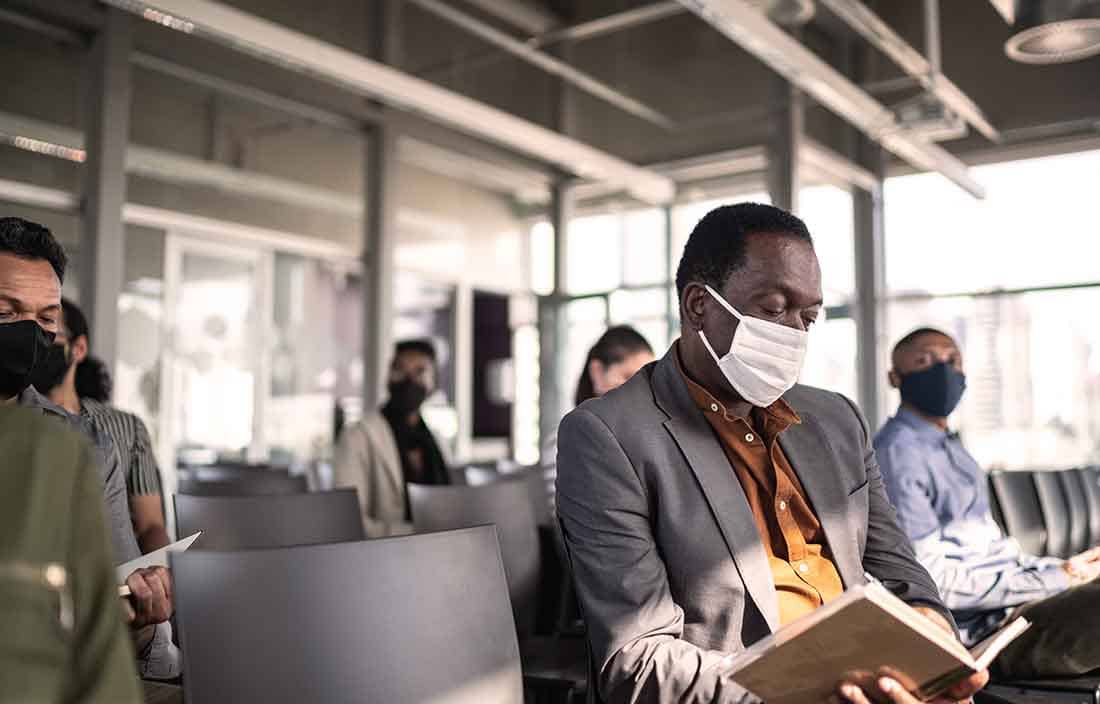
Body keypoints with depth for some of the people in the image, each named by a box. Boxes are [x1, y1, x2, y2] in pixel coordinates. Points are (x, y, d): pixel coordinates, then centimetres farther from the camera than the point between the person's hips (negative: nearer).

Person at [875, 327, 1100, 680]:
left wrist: (1063, 569, 6)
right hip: (984, 627, -10)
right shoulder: (898, 452, -14)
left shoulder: (949, 446, 19)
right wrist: (1056, 580, -15)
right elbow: (931, 581, -19)